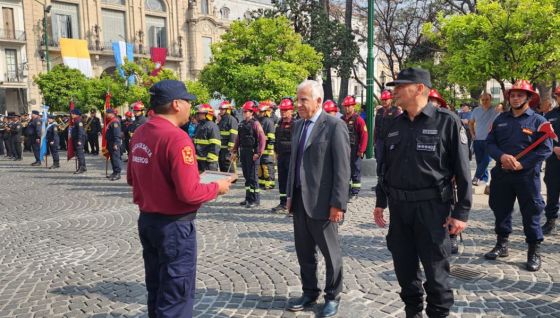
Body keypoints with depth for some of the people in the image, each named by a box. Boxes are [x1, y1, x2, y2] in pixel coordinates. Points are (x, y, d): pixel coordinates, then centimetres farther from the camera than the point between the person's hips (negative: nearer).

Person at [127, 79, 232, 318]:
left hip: (147, 220, 9)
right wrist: (217, 187, -9)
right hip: (175, 225, -8)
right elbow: (189, 193, -25)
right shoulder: (176, 138, -22)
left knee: (156, 290, 22)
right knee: (176, 296, 5)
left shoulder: (139, 134, 4)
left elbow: (132, 178, 16)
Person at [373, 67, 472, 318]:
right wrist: (380, 202, 15)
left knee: (435, 270, 6)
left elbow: (462, 170, -8)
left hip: (432, 207, -5)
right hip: (398, 207, 5)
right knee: (404, 267, 14)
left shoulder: (447, 121, -8)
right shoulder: (393, 126, 8)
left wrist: (461, 211, -11)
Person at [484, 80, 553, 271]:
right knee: (500, 211, 13)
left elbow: (546, 149, -8)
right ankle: (501, 245, 28)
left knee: (531, 214, 3)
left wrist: (522, 164, -16)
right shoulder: (501, 119, 10)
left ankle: (534, 252, 16)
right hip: (501, 174, 4)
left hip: (527, 175, -4)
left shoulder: (538, 121, -2)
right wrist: (502, 156, -14)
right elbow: (490, 143, 7)